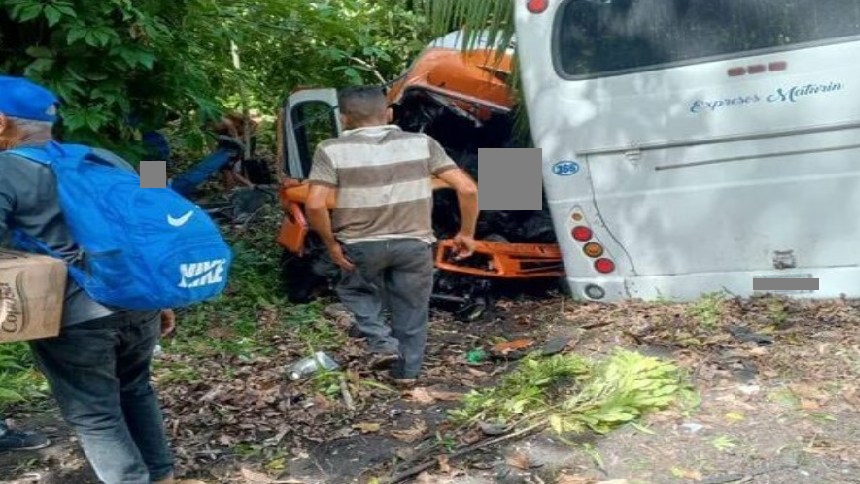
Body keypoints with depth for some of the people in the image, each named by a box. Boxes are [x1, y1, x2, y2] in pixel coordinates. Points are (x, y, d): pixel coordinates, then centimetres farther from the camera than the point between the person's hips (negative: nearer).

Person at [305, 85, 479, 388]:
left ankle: (382, 343, 12)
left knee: (355, 290, 27)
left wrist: (331, 243, -5)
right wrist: (466, 233, 3)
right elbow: (467, 189, -8)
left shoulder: (332, 151, -9)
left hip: (361, 244, -1)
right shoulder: (422, 144, -4)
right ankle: (406, 371, 29)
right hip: (414, 242, 1)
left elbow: (314, 205, -19)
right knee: (411, 306, 19)